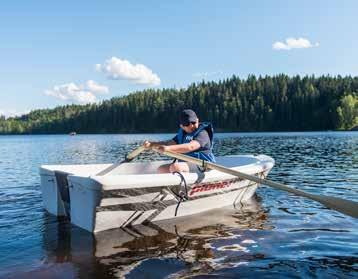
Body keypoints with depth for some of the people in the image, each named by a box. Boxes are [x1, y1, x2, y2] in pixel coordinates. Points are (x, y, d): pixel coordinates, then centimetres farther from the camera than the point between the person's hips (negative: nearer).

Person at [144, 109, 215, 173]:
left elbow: (191, 147, -32)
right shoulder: (182, 134, 11)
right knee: (161, 169, 4)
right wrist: (151, 144, -14)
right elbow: (169, 143, 3)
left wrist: (168, 148, -43)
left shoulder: (202, 133, -15)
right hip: (186, 164, 9)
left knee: (175, 166, -32)